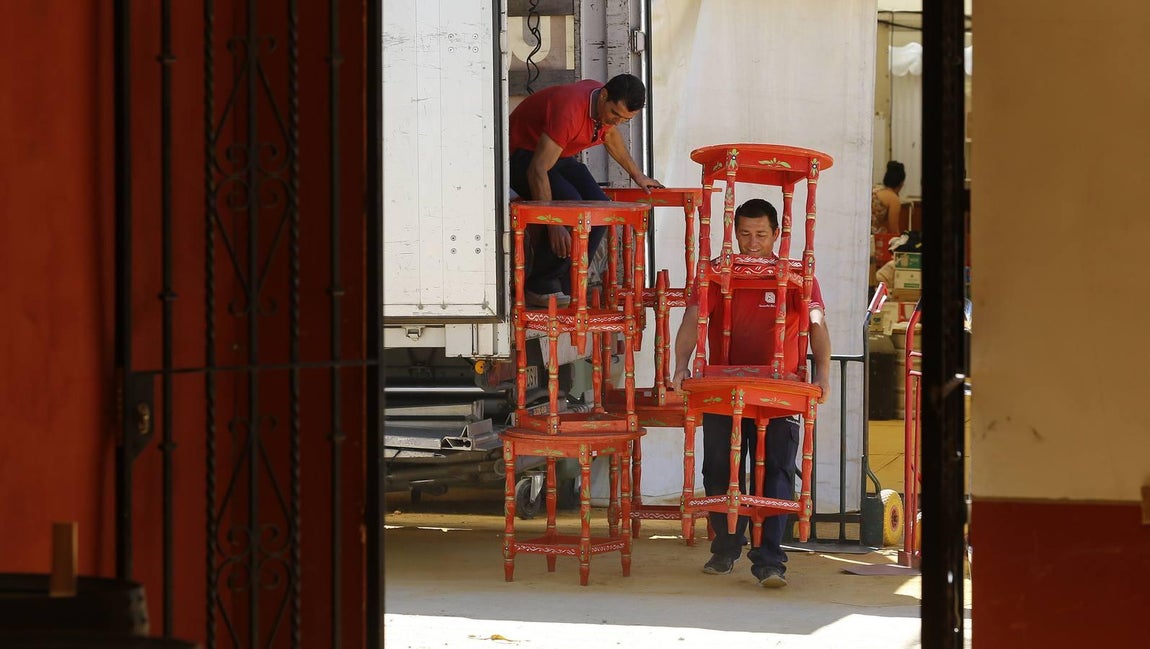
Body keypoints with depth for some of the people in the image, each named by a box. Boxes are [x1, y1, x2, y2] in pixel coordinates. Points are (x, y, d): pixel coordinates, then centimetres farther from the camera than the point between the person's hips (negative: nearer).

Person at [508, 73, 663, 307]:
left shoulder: (609, 105, -8)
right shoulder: (569, 111, -35)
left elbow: (610, 134, 18)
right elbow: (537, 170, -37)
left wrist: (637, 175, 26)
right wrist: (553, 225, -40)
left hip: (559, 156, 9)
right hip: (522, 154, -9)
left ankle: (564, 286, -5)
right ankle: (540, 288, -18)